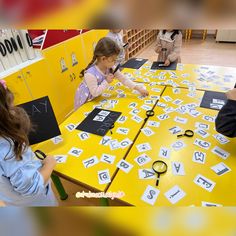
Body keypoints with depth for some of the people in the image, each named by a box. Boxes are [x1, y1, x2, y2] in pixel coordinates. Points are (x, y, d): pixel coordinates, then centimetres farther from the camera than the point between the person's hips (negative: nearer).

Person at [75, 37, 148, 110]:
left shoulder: (110, 68, -15)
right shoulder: (90, 74, -36)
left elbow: (123, 79, -11)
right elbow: (95, 93, -30)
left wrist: (138, 88, -16)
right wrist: (106, 82, -33)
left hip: (97, 98, 6)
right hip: (85, 101, -6)